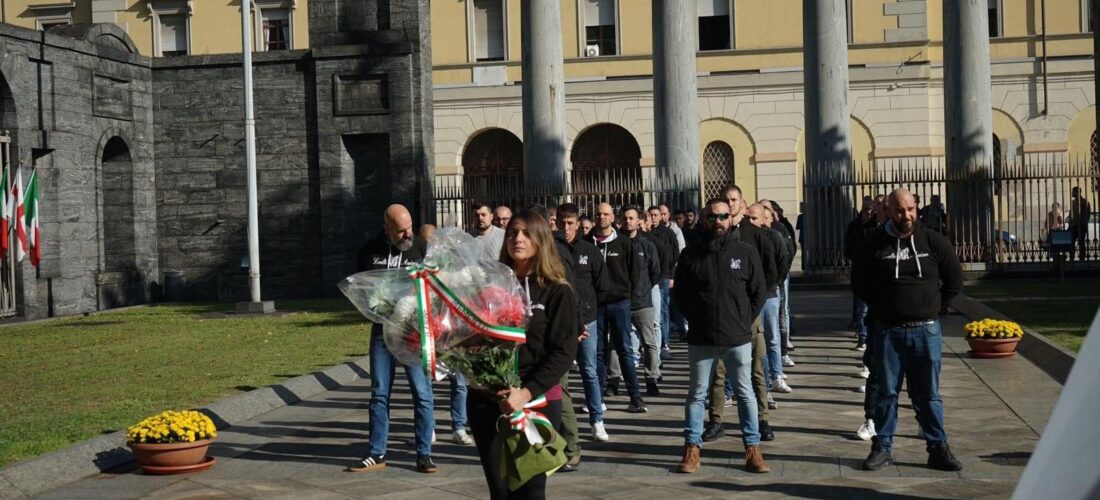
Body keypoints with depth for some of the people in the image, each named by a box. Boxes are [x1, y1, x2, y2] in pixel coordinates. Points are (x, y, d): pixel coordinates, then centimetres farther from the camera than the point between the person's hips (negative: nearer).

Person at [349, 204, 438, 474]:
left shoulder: (422, 248, -1)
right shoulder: (370, 251, 3)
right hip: (382, 330, 2)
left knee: (422, 393, -3)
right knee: (379, 393, 8)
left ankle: (424, 454, 6)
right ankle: (376, 454, 16)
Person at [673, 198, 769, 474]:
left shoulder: (746, 253, -1)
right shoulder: (691, 254, -1)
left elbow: (758, 293, 5)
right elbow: (679, 294, 7)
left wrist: (743, 322, 2)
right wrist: (697, 319, 4)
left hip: (738, 338, 0)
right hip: (701, 339, 0)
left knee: (745, 394, 7)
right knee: (696, 394, 7)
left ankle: (752, 449, 14)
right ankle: (692, 448, 15)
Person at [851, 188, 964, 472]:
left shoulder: (933, 242, 1)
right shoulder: (874, 244, -1)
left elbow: (954, 281, 10)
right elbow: (859, 284, 10)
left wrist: (932, 308, 6)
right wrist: (881, 308, 6)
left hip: (926, 330, 0)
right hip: (887, 331, 0)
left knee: (928, 394, 6)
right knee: (885, 392, 6)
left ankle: (938, 448, 13)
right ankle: (882, 448, 15)